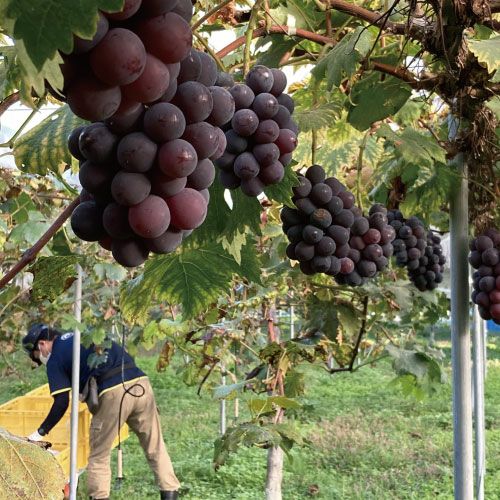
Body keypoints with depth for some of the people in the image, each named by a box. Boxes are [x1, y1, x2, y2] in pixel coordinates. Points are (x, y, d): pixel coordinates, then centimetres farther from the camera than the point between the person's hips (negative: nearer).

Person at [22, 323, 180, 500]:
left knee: (99, 455, 11)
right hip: (141, 382, 6)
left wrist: (40, 433, 12)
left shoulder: (55, 359, 9)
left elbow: (62, 403, 2)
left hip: (113, 393, -6)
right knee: (155, 447, 13)